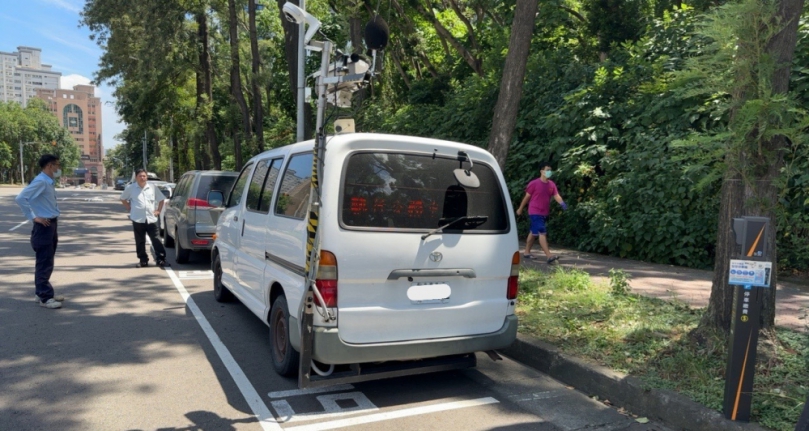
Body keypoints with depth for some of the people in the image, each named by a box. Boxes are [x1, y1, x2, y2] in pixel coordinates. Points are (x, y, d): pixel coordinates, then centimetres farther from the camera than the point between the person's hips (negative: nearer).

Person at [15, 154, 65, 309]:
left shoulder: (49, 182, 13)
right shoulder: (40, 182, -16)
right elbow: (20, 198, -25)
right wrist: (34, 217, -18)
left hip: (51, 224, 9)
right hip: (44, 226, -9)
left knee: (47, 263, 16)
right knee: (44, 264, -4)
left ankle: (43, 293, 26)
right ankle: (45, 298, 2)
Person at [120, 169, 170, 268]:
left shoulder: (153, 187, 5)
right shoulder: (130, 188, 3)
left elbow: (161, 199, 15)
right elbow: (123, 199, 16)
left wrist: (158, 210, 7)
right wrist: (130, 209, 6)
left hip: (151, 218, 0)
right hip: (138, 219, 0)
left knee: (155, 240, -3)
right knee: (140, 241, 6)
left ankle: (161, 259, -1)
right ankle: (143, 260, 16)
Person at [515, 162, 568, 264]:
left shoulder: (552, 184, 5)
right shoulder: (534, 183, -12)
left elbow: (556, 195, -8)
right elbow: (527, 197, -4)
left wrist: (562, 203, -29)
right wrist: (520, 209, 5)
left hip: (544, 213, 7)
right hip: (535, 212, -7)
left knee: (533, 232, 17)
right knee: (542, 233, -14)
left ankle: (526, 252, 30)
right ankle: (549, 256, -19)